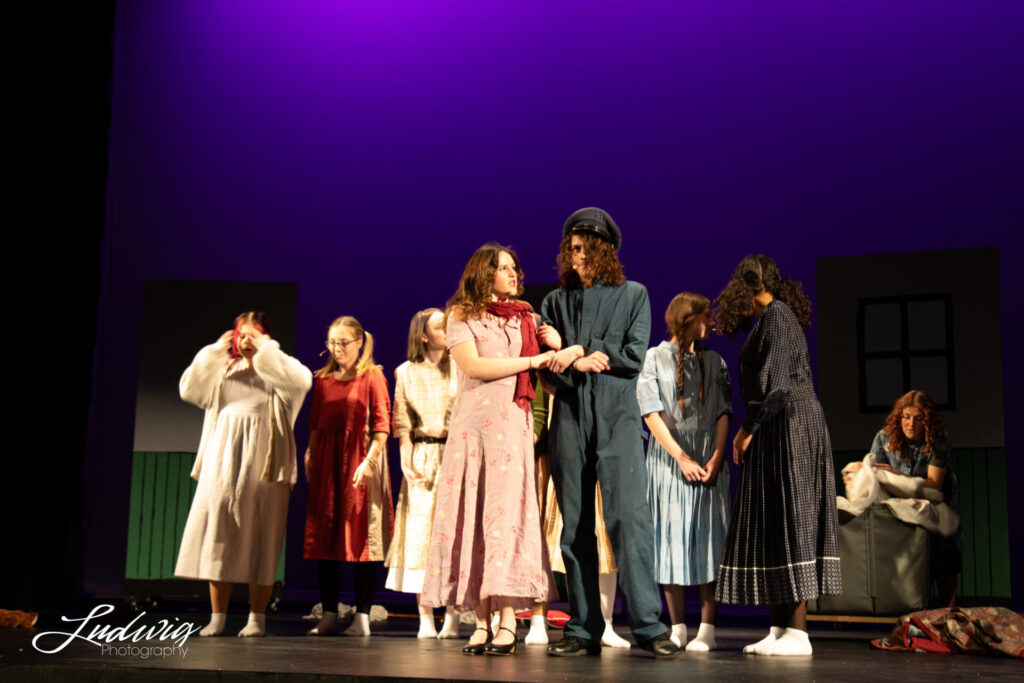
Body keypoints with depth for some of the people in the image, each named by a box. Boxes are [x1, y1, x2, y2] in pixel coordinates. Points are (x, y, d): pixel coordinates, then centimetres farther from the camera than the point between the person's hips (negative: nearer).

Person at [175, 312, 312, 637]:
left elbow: (302, 379, -15)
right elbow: (188, 388, 5)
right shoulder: (224, 369, 17)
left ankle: (257, 617, 3)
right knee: (218, 531, 0)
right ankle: (217, 617, 6)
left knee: (258, 536, -2)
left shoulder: (277, 369, 8)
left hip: (261, 461, -3)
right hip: (223, 458, 3)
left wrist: (266, 351, -10)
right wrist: (214, 351, 0)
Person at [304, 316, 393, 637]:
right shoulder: (323, 379, 14)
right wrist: (310, 456, 5)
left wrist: (369, 460, -16)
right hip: (326, 461, 5)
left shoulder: (372, 376, -1)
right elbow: (315, 424, 16)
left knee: (361, 535, -3)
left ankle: (362, 615, 2)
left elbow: (382, 424, -6)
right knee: (324, 535, 5)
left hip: (360, 459, -5)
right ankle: (329, 614, 12)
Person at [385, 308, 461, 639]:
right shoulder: (406, 372, 10)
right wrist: (406, 462, -3)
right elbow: (402, 423, 8)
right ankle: (425, 620, 3)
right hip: (421, 459, 1)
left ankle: (452, 618, 2)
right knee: (420, 534, -2)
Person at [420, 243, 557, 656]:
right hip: (473, 424, -2)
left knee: (507, 514, -7)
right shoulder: (461, 317, 9)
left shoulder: (526, 320, 19)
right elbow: (473, 366, -7)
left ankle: (507, 619, -7)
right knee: (472, 515, -4)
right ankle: (480, 620, -1)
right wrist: (533, 359, -5)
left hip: (513, 425, 2)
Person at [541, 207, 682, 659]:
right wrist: (582, 364, -9)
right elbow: (547, 366, 9)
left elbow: (635, 355, 0)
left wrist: (582, 350, -4)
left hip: (617, 416, -2)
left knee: (628, 516, -13)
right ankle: (583, 630, 6)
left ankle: (648, 625, -10)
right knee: (574, 526, 1)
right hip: (569, 418, 3)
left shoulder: (633, 294, 11)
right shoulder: (556, 301, 16)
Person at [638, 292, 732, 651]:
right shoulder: (655, 358, 4)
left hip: (708, 459, 2)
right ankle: (677, 628, 7)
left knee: (708, 537, -2)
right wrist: (681, 457, -12)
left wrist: (716, 457, -10)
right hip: (669, 457, -2)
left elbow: (723, 412, 5)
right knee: (672, 536, -1)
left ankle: (707, 629, 2)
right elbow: (651, 412, -4)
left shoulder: (714, 361, 12)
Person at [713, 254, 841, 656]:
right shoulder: (784, 315, 20)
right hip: (800, 423, 10)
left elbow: (776, 381, -19)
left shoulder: (774, 316, -9)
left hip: (786, 424, -10)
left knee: (788, 518, -9)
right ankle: (780, 629, 11)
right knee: (776, 521, 8)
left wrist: (748, 428, -13)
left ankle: (797, 633, -7)